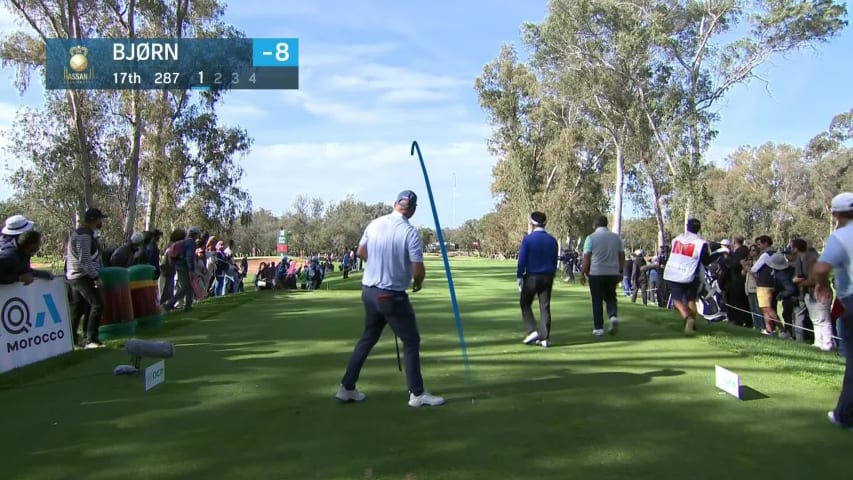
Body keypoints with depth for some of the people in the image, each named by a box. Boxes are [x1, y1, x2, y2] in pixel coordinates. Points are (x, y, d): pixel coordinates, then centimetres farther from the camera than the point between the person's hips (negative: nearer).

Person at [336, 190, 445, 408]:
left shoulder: (374, 224, 0)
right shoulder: (410, 232, -17)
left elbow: (361, 253, 14)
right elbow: (419, 270, -19)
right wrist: (418, 283, 2)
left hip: (369, 291, 6)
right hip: (392, 296, -6)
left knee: (368, 338, 20)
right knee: (411, 341, 7)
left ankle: (347, 388, 23)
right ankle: (417, 394, 13)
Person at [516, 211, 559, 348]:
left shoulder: (528, 239, -9)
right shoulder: (552, 240, 5)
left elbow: (522, 260, -10)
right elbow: (555, 260, 10)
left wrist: (519, 277, -3)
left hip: (532, 277, -4)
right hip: (547, 277, 4)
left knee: (525, 304, 11)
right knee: (545, 307, 7)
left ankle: (532, 331, -2)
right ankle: (545, 338, 7)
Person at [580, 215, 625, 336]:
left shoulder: (591, 238, -5)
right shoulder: (617, 237, 7)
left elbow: (586, 259, -7)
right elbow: (622, 256, 10)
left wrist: (583, 273, 1)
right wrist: (621, 272, 19)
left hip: (596, 273, -3)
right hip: (613, 273, 3)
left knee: (597, 301, 4)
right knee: (610, 297, 18)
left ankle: (598, 328, 6)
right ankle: (613, 316, -7)